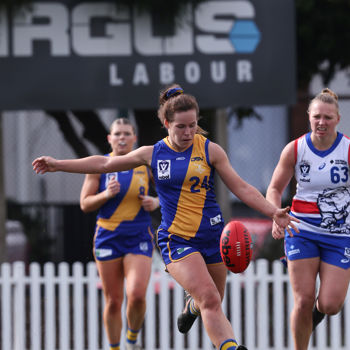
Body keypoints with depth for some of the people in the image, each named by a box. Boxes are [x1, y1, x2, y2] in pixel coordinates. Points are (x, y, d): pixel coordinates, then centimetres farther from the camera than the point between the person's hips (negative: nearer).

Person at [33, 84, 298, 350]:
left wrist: (273, 211, -11)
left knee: (210, 305, 11)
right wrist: (57, 165, 14)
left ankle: (192, 307, 46)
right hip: (176, 238, -2)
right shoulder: (153, 154, 3)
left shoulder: (210, 150, 0)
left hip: (212, 235, 2)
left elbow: (241, 188, 1)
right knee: (209, 299, -21)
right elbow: (105, 164, 13)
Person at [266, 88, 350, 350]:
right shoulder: (294, 149, -4)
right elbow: (275, 189, 6)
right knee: (303, 301, -9)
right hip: (302, 231, 0)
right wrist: (276, 218, -11)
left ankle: (318, 310, 31)